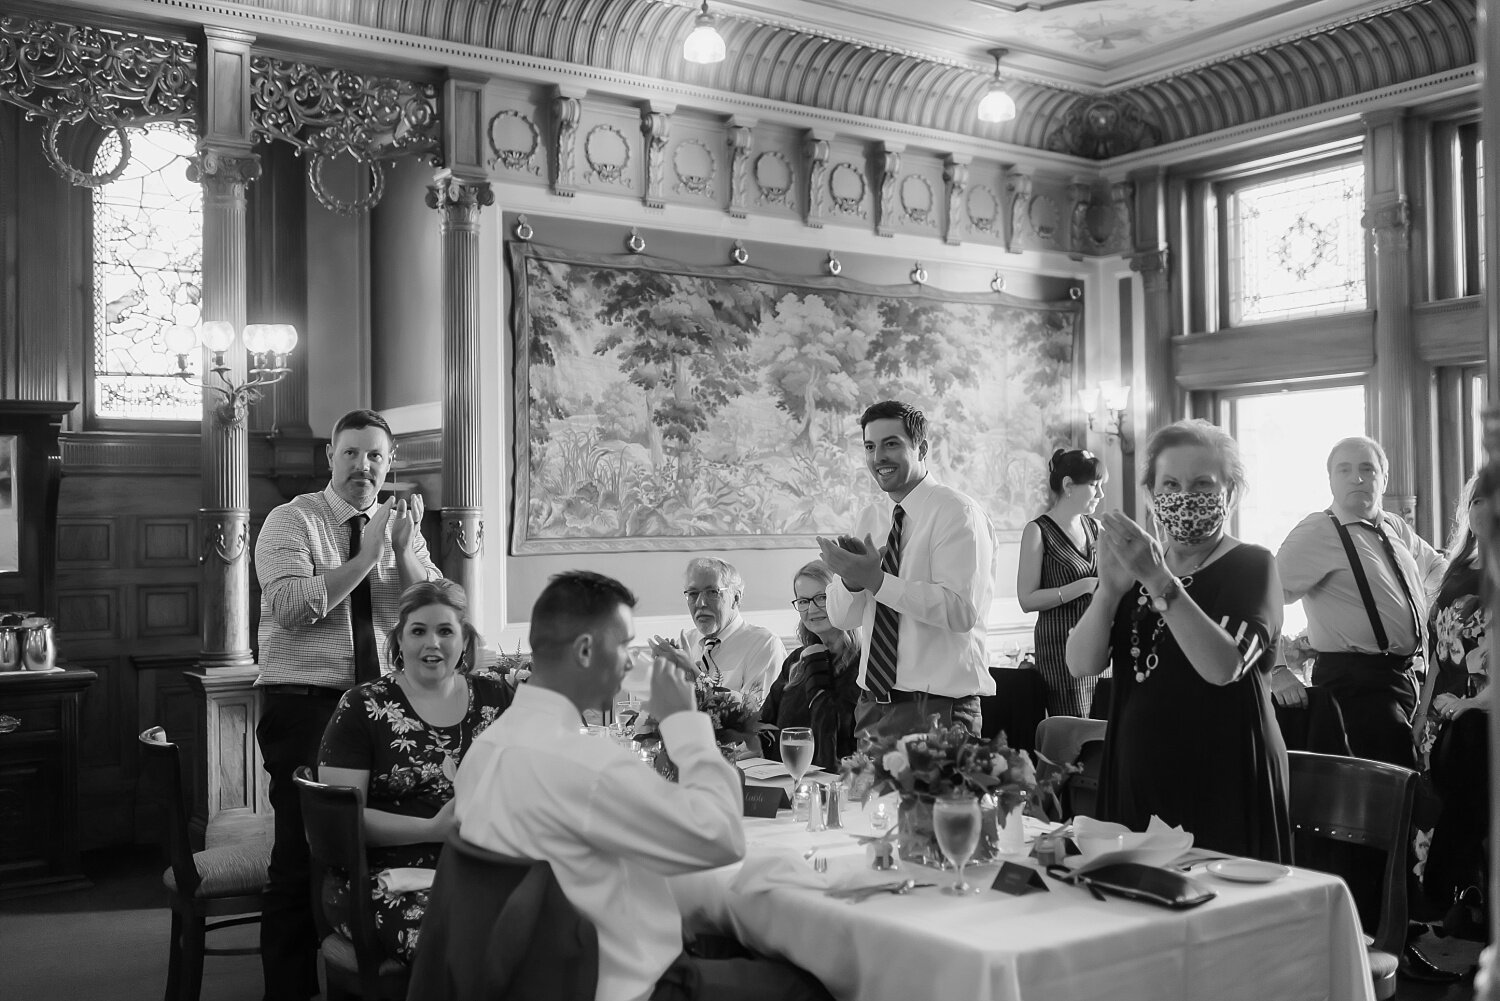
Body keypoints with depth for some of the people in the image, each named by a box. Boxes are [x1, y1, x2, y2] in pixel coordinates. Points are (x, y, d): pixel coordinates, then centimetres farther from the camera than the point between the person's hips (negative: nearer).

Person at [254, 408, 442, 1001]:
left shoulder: (402, 525, 10)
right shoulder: (291, 521, -2)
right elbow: (291, 606, -19)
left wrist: (404, 550, -14)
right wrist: (367, 555, -18)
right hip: (304, 703, -4)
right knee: (304, 848, -3)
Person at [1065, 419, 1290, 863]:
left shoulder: (1251, 566, -2)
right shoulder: (1138, 562, 11)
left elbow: (1223, 667, -21)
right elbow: (1081, 664, -3)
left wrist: (1159, 582, -27)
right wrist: (1109, 589, -19)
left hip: (1222, 785, -4)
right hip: (1136, 780, 4)